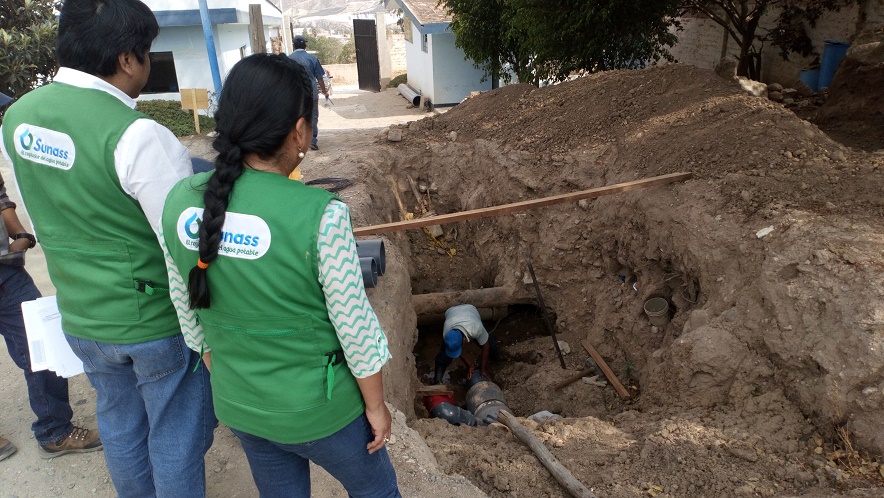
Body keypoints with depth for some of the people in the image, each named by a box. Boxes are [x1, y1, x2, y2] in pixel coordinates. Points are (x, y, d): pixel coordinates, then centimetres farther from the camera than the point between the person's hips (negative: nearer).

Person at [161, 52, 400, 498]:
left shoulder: (180, 202, -11)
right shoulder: (318, 214, -28)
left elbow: (190, 306, 1)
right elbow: (354, 326, -19)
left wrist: (226, 378, 17)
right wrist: (376, 405, -2)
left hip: (238, 406, 5)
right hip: (318, 410, -5)